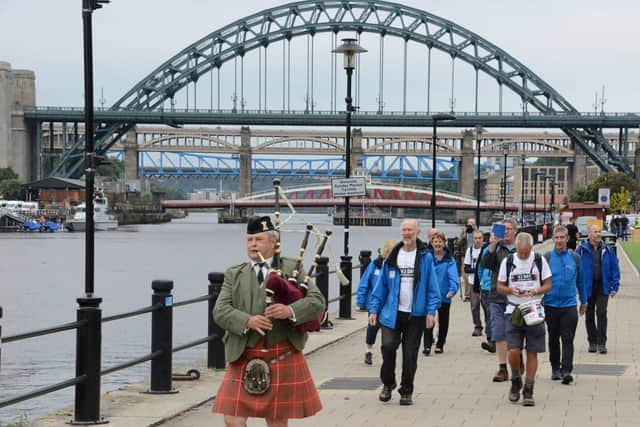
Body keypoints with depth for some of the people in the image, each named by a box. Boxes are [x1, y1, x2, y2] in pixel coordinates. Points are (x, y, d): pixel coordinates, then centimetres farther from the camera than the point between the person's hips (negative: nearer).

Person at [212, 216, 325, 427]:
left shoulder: (291, 268, 5)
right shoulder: (234, 274, 9)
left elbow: (317, 301, -3)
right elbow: (220, 311, -2)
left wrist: (291, 310, -23)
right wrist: (247, 321, -21)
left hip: (282, 359, -1)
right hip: (244, 359, 1)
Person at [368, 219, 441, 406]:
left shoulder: (425, 257, 0)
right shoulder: (392, 257, 7)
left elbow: (432, 287, -2)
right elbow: (381, 285, 8)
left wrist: (431, 311, -11)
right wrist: (374, 310, 3)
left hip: (416, 315, -1)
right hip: (392, 313, 1)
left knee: (410, 354, 4)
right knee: (388, 345, -13)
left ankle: (406, 392, 18)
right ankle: (388, 383, 10)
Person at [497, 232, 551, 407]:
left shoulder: (540, 260, 1)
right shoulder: (507, 261, 2)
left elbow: (547, 285, 4)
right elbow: (500, 286, 7)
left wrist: (535, 291, -16)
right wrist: (511, 290, -14)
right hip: (514, 311, 0)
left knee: (532, 352, 0)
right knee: (513, 351, -11)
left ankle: (528, 390, 8)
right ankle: (516, 381, 15)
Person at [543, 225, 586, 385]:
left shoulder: (574, 258, 4)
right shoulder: (546, 258, 0)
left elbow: (580, 281, 13)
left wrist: (583, 301, 17)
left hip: (569, 306, 0)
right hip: (551, 305, 0)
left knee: (567, 339, -8)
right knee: (553, 339, 11)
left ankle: (566, 371, -11)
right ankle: (555, 369, 23)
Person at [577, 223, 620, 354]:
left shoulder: (607, 250, 4)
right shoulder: (582, 250, 0)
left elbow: (615, 268, 6)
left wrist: (615, 287, 0)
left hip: (603, 287, 0)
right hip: (587, 288, 0)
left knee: (601, 313, -8)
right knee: (589, 315, 8)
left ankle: (601, 343, -5)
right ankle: (592, 342, 18)